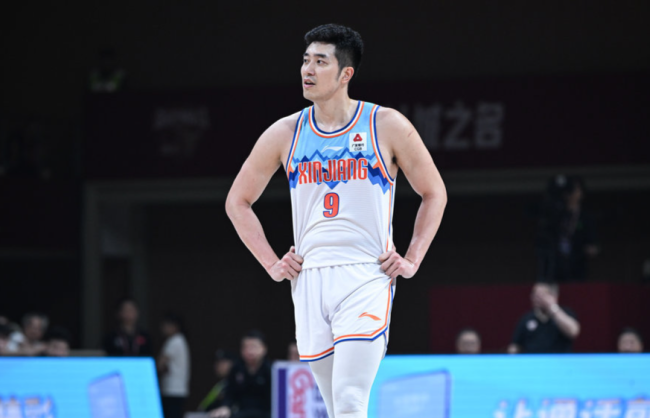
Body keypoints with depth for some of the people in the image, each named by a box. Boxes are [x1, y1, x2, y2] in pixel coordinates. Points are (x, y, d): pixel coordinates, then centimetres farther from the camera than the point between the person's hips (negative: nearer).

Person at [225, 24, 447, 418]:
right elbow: (238, 201, 18)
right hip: (309, 279, 4)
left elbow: (434, 193, 10)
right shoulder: (286, 133, 8)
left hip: (367, 278, -4)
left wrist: (412, 260, 1)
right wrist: (271, 264, 9)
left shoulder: (387, 126, 1)